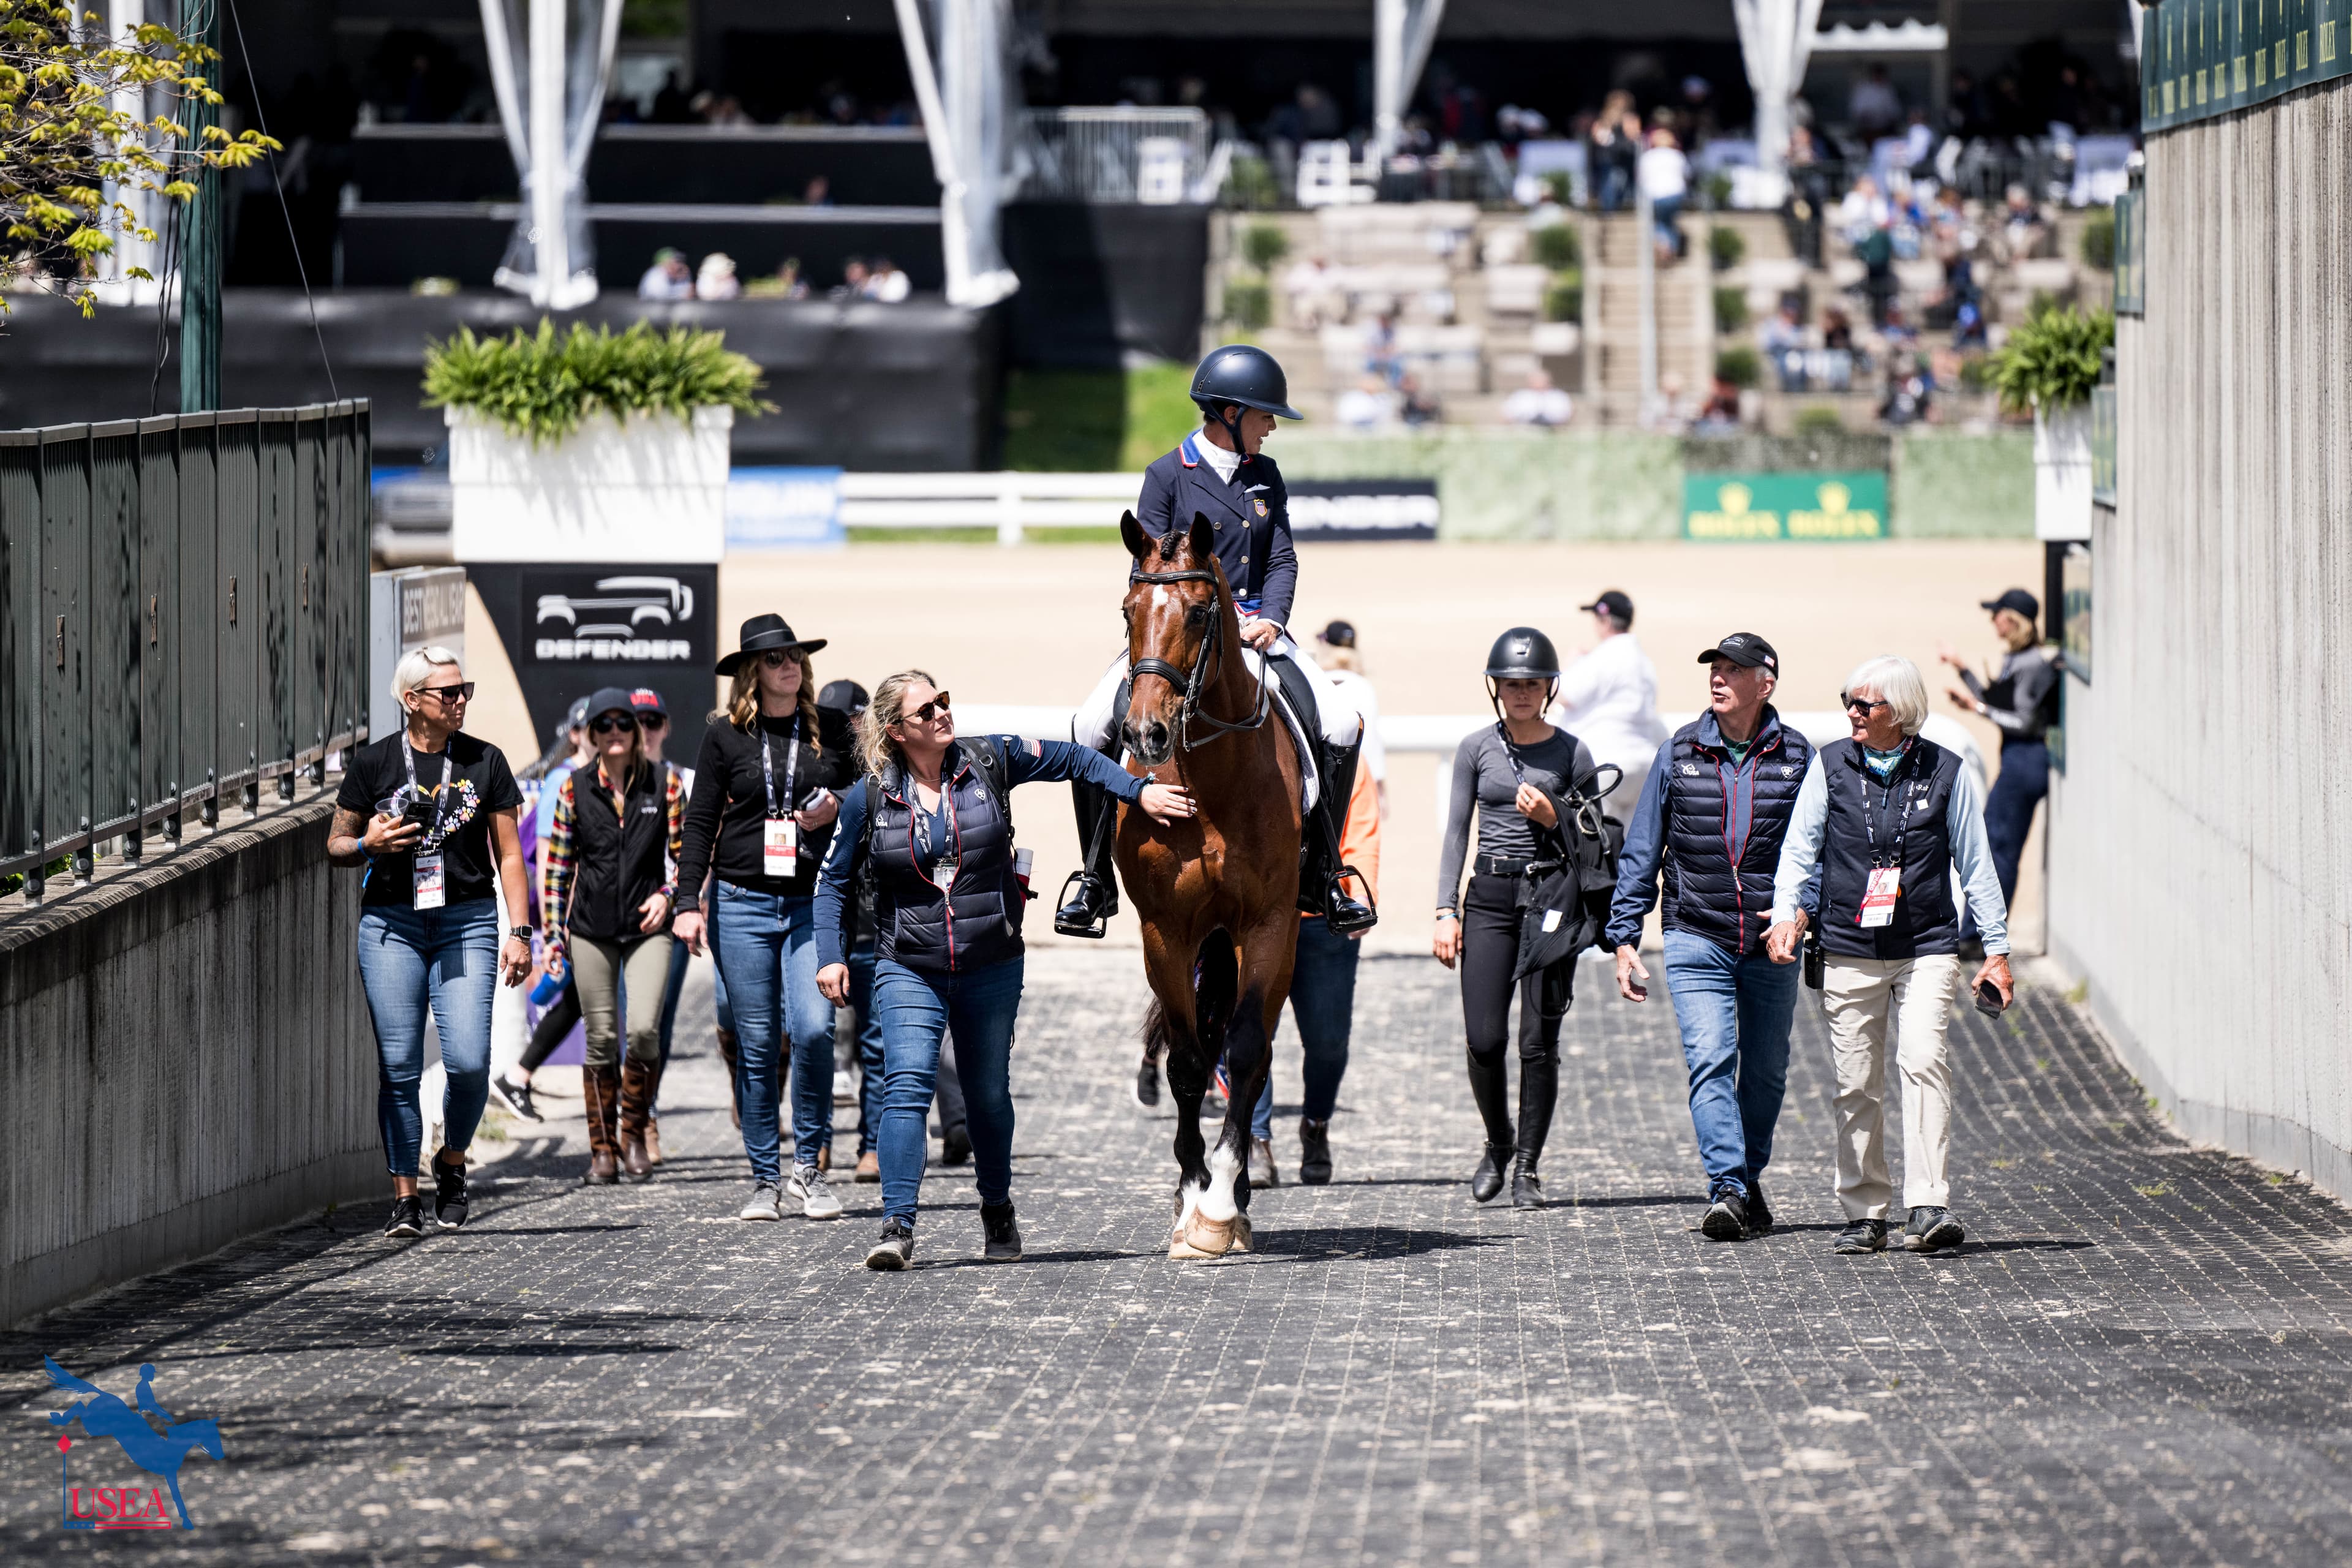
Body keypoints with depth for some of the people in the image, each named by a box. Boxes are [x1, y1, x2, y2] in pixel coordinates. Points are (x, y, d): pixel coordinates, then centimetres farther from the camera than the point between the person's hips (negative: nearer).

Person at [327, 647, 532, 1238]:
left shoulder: (484, 762, 6)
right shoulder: (373, 762, 3)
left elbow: (509, 855, 9)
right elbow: (336, 845, 11)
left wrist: (518, 931, 1)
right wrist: (368, 844, -12)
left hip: (467, 923, 0)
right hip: (391, 924, 0)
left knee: (468, 1061, -11)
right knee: (399, 1066, -3)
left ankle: (452, 1161, 16)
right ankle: (405, 1197, 4)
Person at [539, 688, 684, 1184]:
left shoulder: (664, 783, 2)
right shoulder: (575, 789, 3)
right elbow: (558, 863, 8)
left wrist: (668, 893, -10)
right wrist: (554, 933, 4)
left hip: (647, 925, -1)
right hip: (591, 930, 1)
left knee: (644, 1030, -15)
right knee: (601, 1039, 1)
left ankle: (634, 1133, 5)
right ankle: (603, 1148, 11)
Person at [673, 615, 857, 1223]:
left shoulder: (832, 730, 8)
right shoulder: (726, 734, 4)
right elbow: (700, 821, 6)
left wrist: (838, 808, -4)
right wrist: (688, 902, -2)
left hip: (814, 902, 0)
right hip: (743, 903, 0)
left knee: (813, 1027, -16)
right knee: (757, 1043, 2)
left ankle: (808, 1166, 0)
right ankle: (764, 1179, 9)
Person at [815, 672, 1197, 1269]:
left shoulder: (990, 761, -4)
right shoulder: (870, 797, -4)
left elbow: (1073, 760, 8)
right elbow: (836, 882, 5)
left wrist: (1139, 791, 1)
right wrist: (831, 956, -5)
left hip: (991, 967, 1)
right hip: (908, 970, -1)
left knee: (989, 1094, 12)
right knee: (907, 1087, -17)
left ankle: (998, 1212, 34)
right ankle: (897, 1226, -20)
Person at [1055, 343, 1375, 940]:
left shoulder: (1265, 476, 11)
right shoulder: (1168, 475, -2)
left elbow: (1282, 560, 7)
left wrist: (1270, 621, -13)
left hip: (1256, 629, 4)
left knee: (1341, 728, -14)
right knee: (1091, 730, -22)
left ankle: (1319, 875, 1)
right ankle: (1096, 880, -7)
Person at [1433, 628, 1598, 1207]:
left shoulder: (1571, 753, 2)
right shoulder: (1476, 749, 6)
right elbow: (1456, 831, 7)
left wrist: (1554, 820, -14)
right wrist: (1447, 910, 0)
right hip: (1490, 898, 1)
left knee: (1539, 1042, -2)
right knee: (1484, 1040, -4)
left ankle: (1527, 1165, 8)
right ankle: (1498, 1144, 21)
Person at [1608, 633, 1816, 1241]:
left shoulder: (1797, 757, 2)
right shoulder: (1679, 753, 3)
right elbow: (1641, 851, 7)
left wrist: (1801, 911, -12)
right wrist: (1625, 939, 2)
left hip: (1772, 944, 1)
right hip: (1696, 939, -1)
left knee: (1766, 1070, 10)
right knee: (1710, 1060, -15)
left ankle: (1750, 1178, 28)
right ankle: (1726, 1190, -20)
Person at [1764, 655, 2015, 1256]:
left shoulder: (1947, 773, 3)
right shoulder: (1830, 766, 6)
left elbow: (1975, 864, 8)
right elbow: (1800, 845, 8)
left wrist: (1997, 948, 6)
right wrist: (1786, 912, -9)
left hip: (1927, 948, -2)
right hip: (1848, 952, 2)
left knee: (1924, 1061, -18)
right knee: (1856, 1086, 2)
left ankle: (1929, 1207, -20)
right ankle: (1865, 1213, 11)